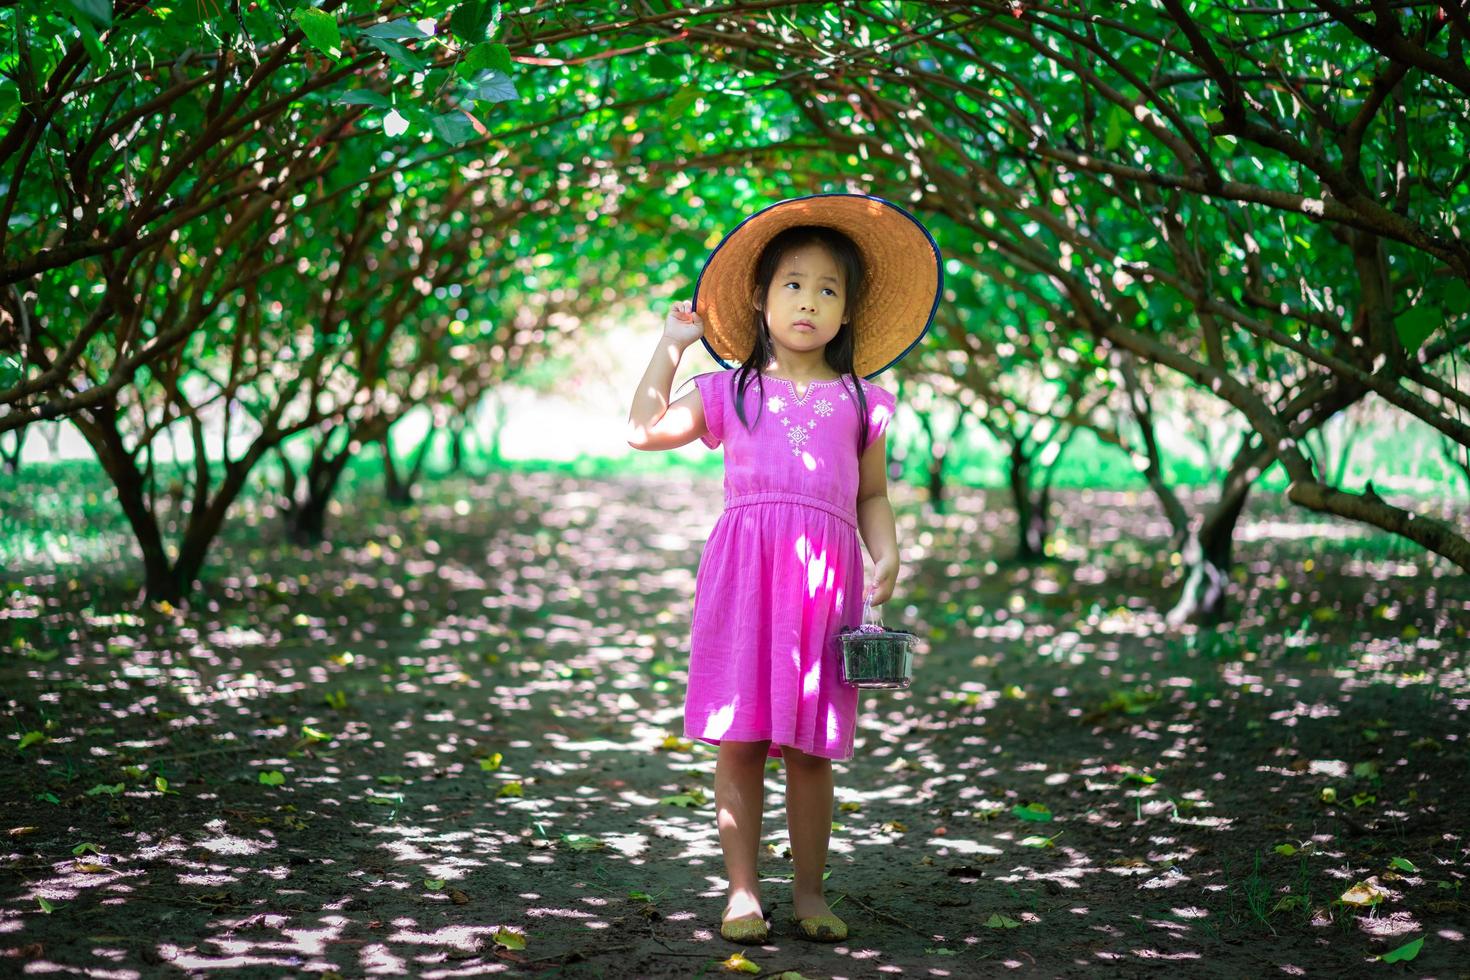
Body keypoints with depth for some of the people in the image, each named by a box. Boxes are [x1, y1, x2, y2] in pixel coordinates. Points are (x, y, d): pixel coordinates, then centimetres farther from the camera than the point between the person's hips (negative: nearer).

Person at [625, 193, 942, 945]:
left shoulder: (861, 401, 15)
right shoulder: (731, 391, 14)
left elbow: (873, 496, 17)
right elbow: (644, 430, 12)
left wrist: (887, 556, 0)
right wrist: (671, 345, 14)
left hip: (824, 573, 0)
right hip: (744, 566, 0)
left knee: (810, 748, 2)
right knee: (739, 739, -1)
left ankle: (809, 891, 14)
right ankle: (743, 890, 8)